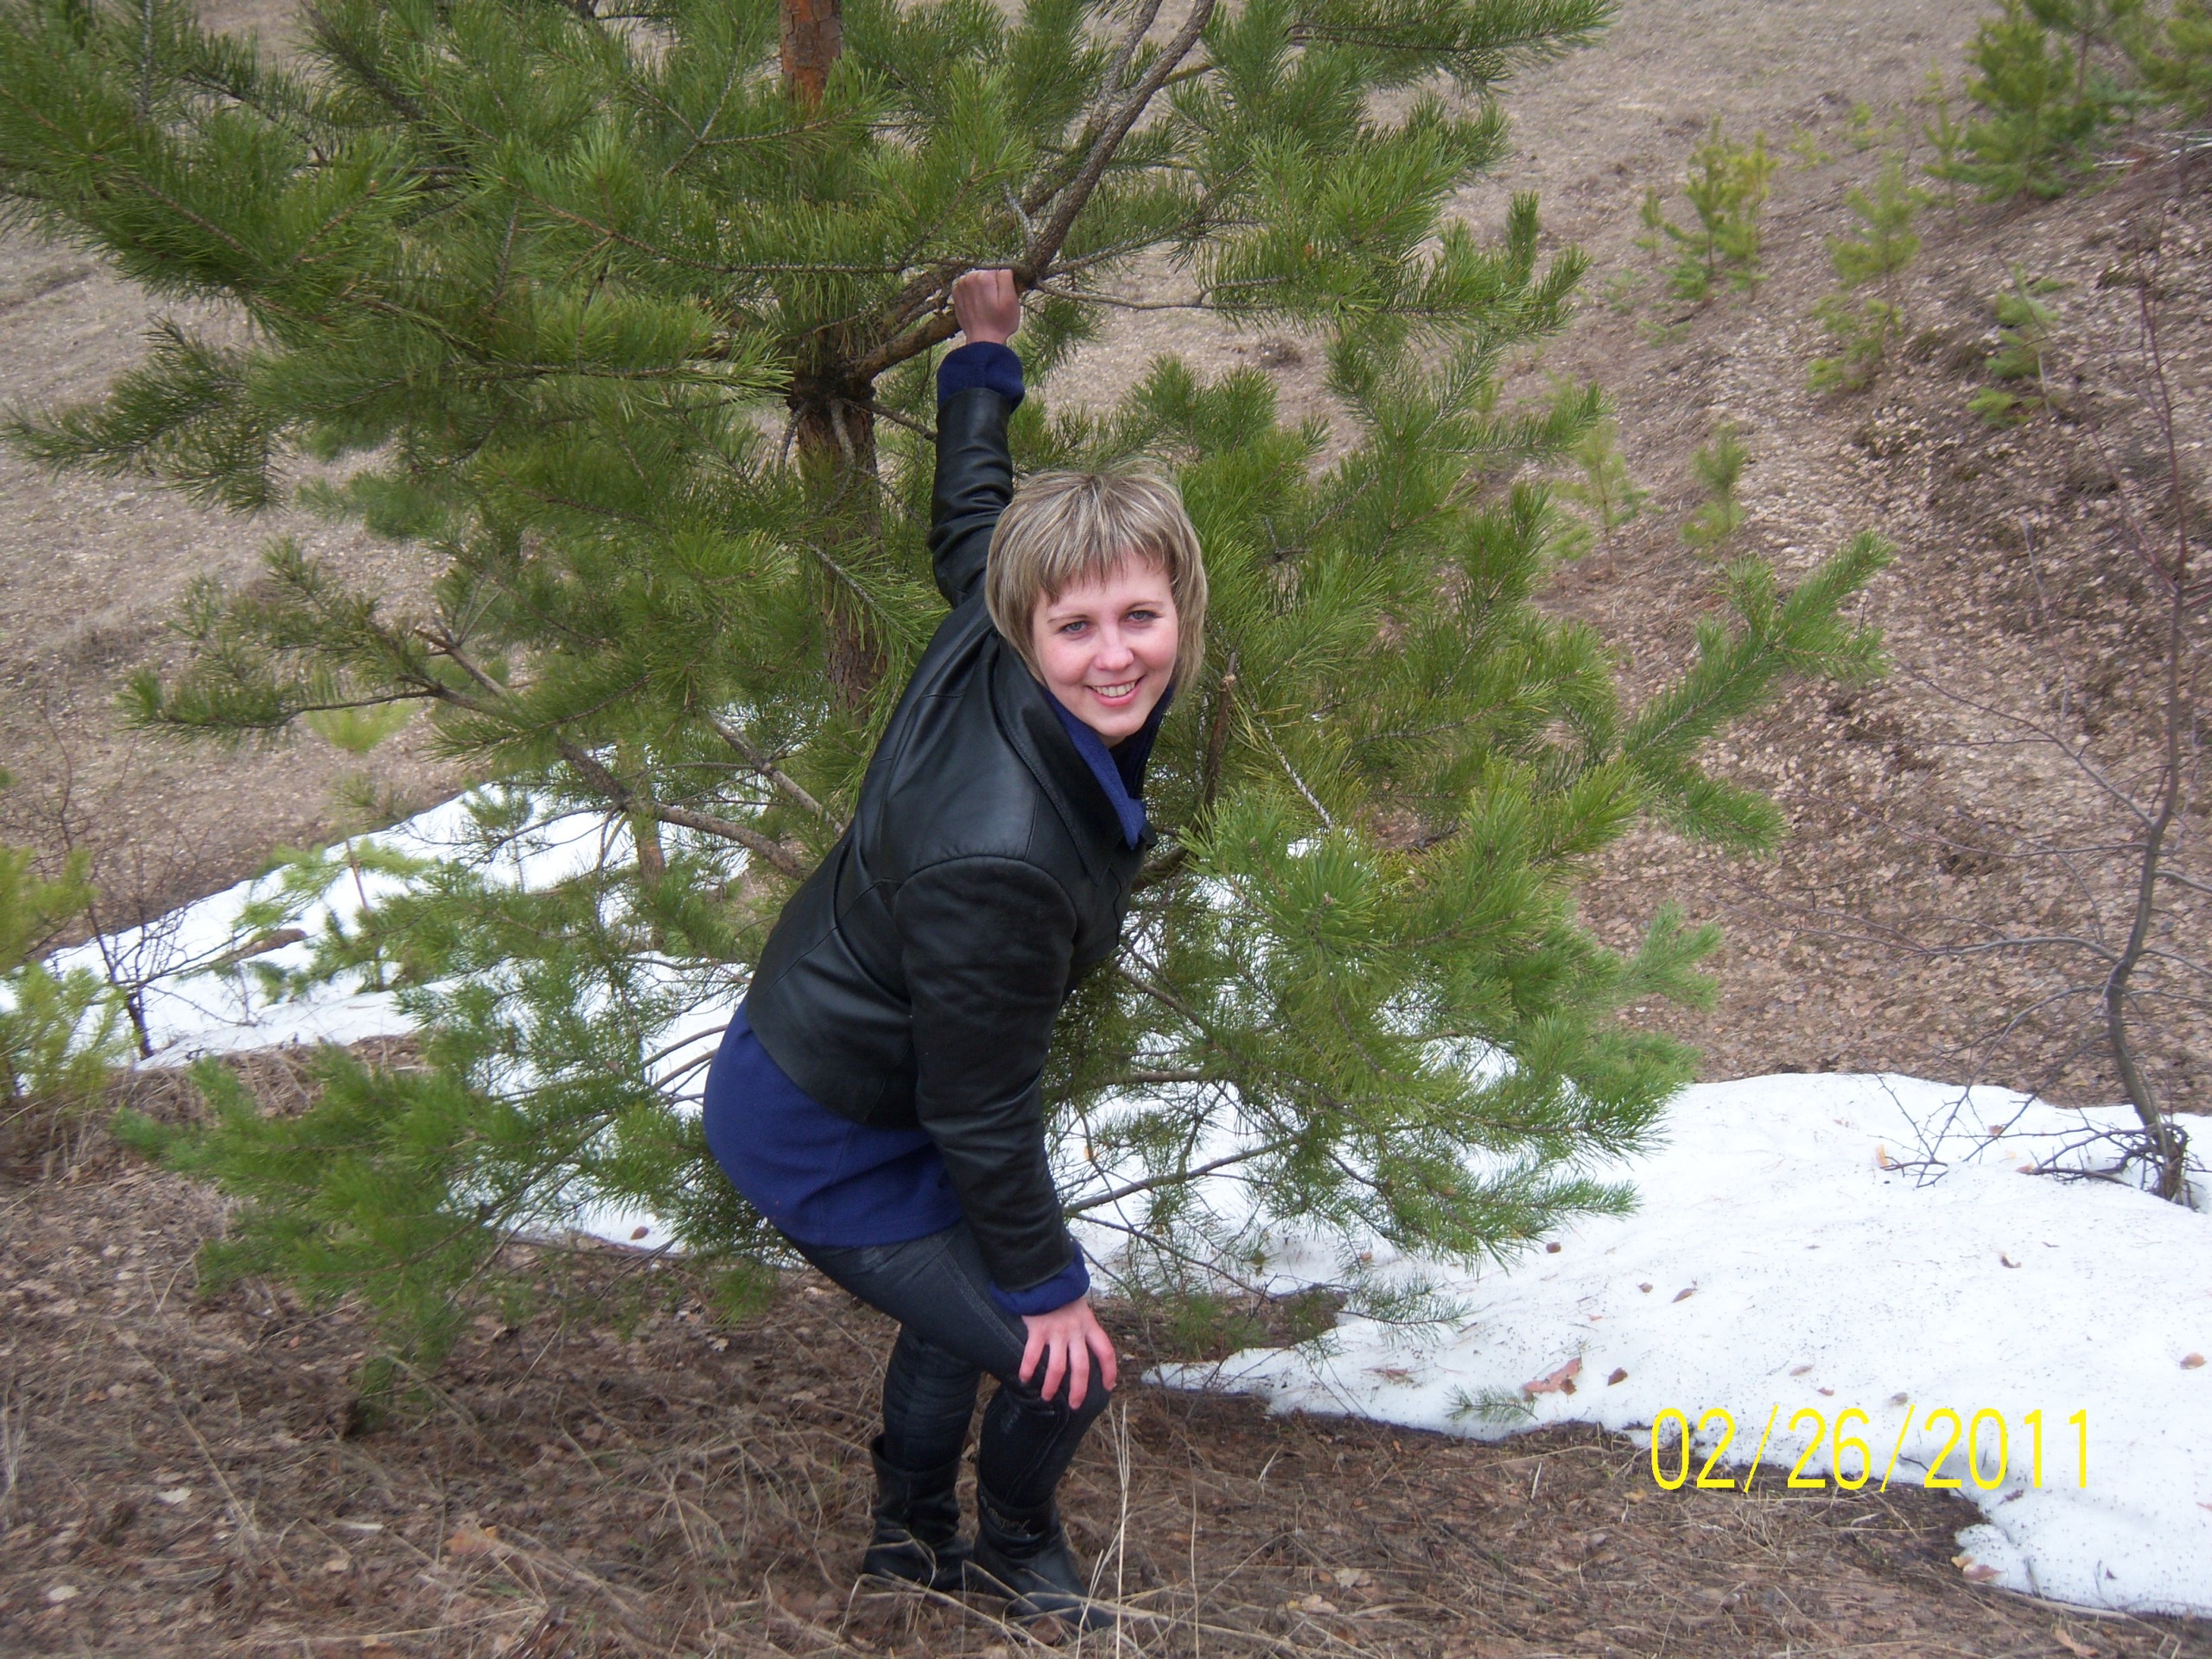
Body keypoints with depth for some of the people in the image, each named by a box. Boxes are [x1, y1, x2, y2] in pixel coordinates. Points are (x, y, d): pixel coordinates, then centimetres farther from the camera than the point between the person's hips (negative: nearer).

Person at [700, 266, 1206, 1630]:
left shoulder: (987, 643, -18)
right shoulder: (996, 857, -40)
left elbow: (971, 522, 7)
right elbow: (981, 1109, -27)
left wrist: (986, 351, 22)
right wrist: (1047, 1283, -13)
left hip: (853, 1069, 10)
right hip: (820, 1144, -9)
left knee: (965, 1305, 30)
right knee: (1057, 1363, 0)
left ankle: (912, 1537, 56)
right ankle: (1013, 1548, 35)